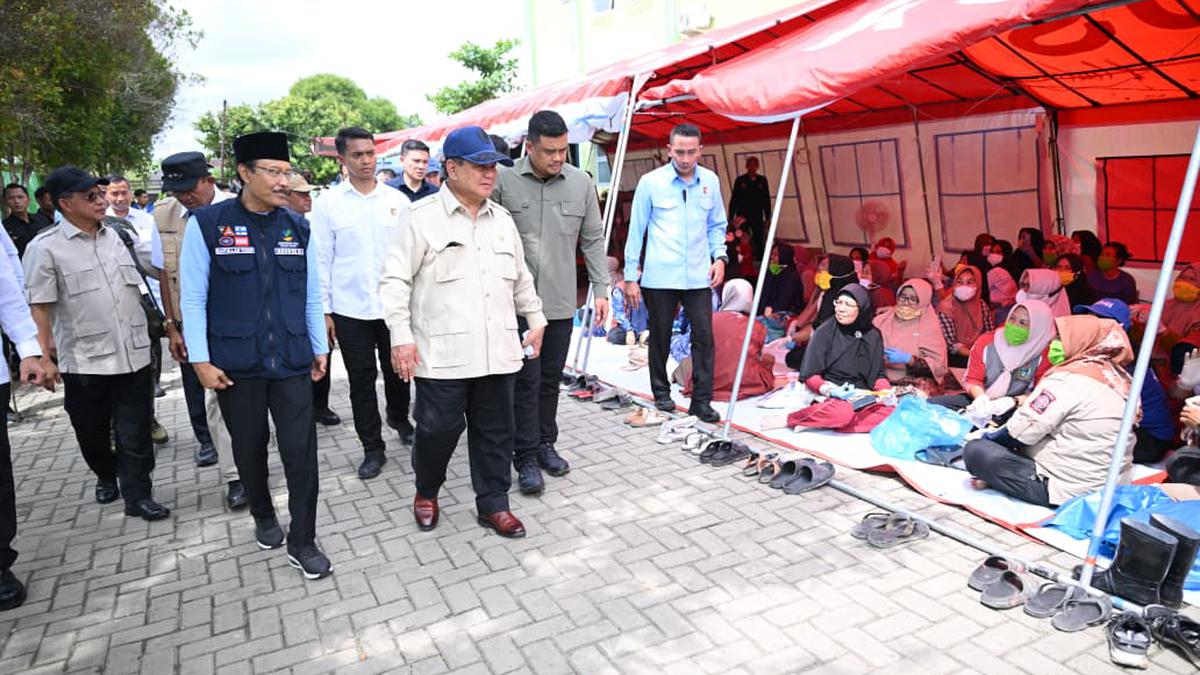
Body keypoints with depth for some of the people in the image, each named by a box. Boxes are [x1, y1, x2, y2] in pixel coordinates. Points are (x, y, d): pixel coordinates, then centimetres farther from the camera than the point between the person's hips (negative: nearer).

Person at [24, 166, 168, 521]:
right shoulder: (45, 247, -5)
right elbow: (39, 307, -6)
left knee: (135, 434, 4)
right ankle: (106, 476, 39)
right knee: (92, 433, 15)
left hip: (134, 355, 3)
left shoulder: (116, 236, 8)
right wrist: (45, 357, -10)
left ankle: (137, 495, 14)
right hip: (85, 360, -2)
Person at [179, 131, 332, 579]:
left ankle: (302, 543, 13)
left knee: (301, 451, -1)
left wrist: (320, 348, 9)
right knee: (249, 449, 14)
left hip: (292, 361, 2)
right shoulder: (207, 224, -5)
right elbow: (193, 297, -4)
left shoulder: (297, 226, 4)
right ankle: (263, 518, 39)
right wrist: (201, 361, -7)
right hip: (235, 365, -1)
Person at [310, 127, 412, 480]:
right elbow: (321, 260, 1)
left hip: (394, 304, 1)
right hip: (349, 309, -1)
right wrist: (324, 310, -2)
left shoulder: (397, 200, 3)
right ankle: (372, 447, 20)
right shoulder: (328, 203, 0)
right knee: (361, 380, 7)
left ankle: (399, 418, 42)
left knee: (397, 371, 14)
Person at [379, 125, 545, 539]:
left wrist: (535, 320, 19)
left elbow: (521, 279, 22)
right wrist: (401, 337, -12)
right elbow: (395, 280, -6)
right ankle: (426, 492, 33)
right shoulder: (423, 217, -5)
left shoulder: (502, 219, 12)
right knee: (437, 431, 5)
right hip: (442, 354, -5)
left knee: (496, 431, 11)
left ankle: (493, 505, 27)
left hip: (497, 352, 5)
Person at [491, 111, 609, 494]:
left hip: (561, 303, 3)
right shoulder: (504, 180, -8)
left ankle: (545, 444, 30)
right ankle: (526, 458, 12)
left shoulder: (581, 183, 2)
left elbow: (593, 241, 8)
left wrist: (600, 289, 4)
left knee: (551, 378, 14)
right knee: (527, 381, 1)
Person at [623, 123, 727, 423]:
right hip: (660, 276, -2)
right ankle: (661, 393, 26)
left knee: (704, 336, -3)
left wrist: (719, 255, 1)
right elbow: (636, 231, 1)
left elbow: (717, 224, 18)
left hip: (699, 275, 2)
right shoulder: (650, 182, -2)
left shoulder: (710, 181, 7)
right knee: (660, 337, 8)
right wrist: (631, 277, 0)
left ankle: (702, 401, 5)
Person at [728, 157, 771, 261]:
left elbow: (766, 199, 8)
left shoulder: (762, 180, 5)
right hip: (742, 216, -2)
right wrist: (731, 217, -2)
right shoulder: (740, 180, 0)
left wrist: (768, 217, 5)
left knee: (759, 243, 2)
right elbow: (733, 200, 1)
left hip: (757, 217, 2)